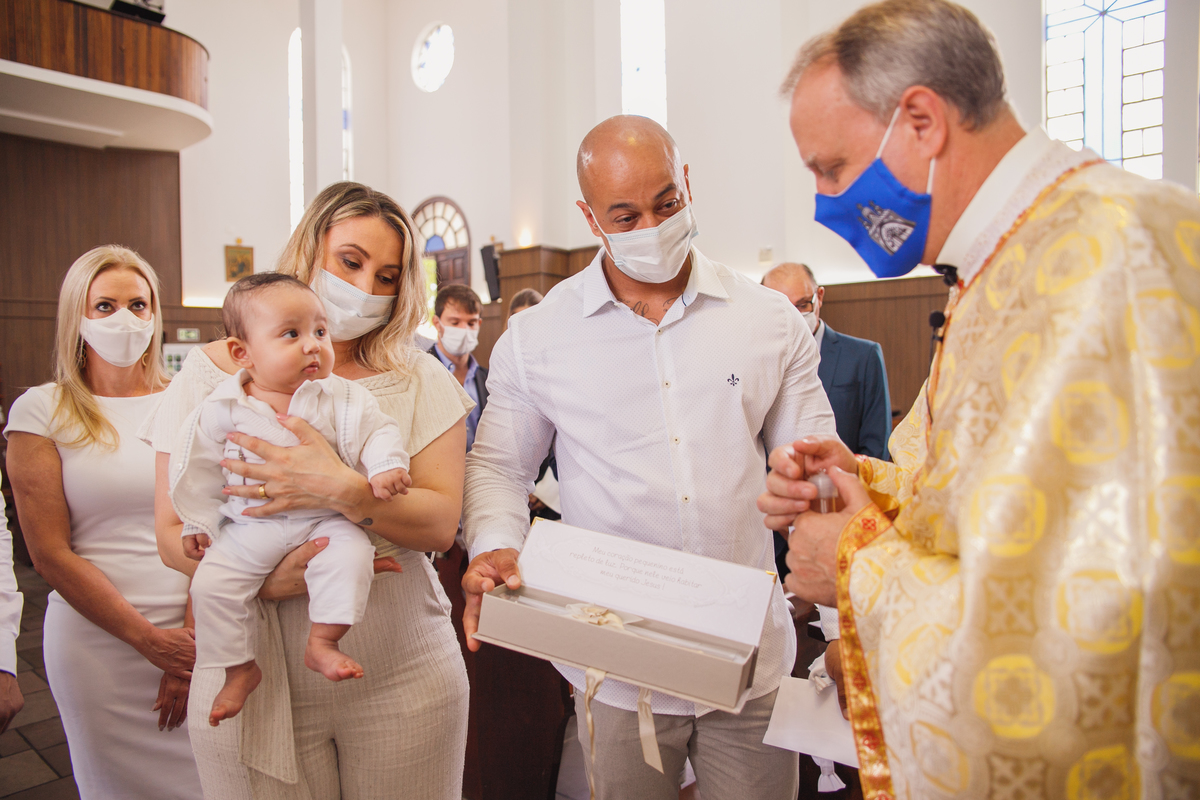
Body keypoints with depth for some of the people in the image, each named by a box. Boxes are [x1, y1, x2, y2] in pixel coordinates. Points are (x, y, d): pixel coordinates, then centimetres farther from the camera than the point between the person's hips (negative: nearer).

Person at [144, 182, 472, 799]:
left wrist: (341, 490, -26)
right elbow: (172, 534, 0)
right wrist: (265, 579, -19)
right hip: (254, 682, 0)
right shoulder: (212, 373, 1)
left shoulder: (419, 379, -1)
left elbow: (440, 523, -9)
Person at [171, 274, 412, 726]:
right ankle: (239, 668, 8)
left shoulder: (341, 397, -6)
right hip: (249, 527, 1)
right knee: (211, 583, -12)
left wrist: (384, 468, -24)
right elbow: (199, 467, 6)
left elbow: (375, 433, -5)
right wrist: (198, 523, 7)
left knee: (352, 553, -26)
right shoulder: (222, 408, -3)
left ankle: (323, 643, -9)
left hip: (324, 521, -1)